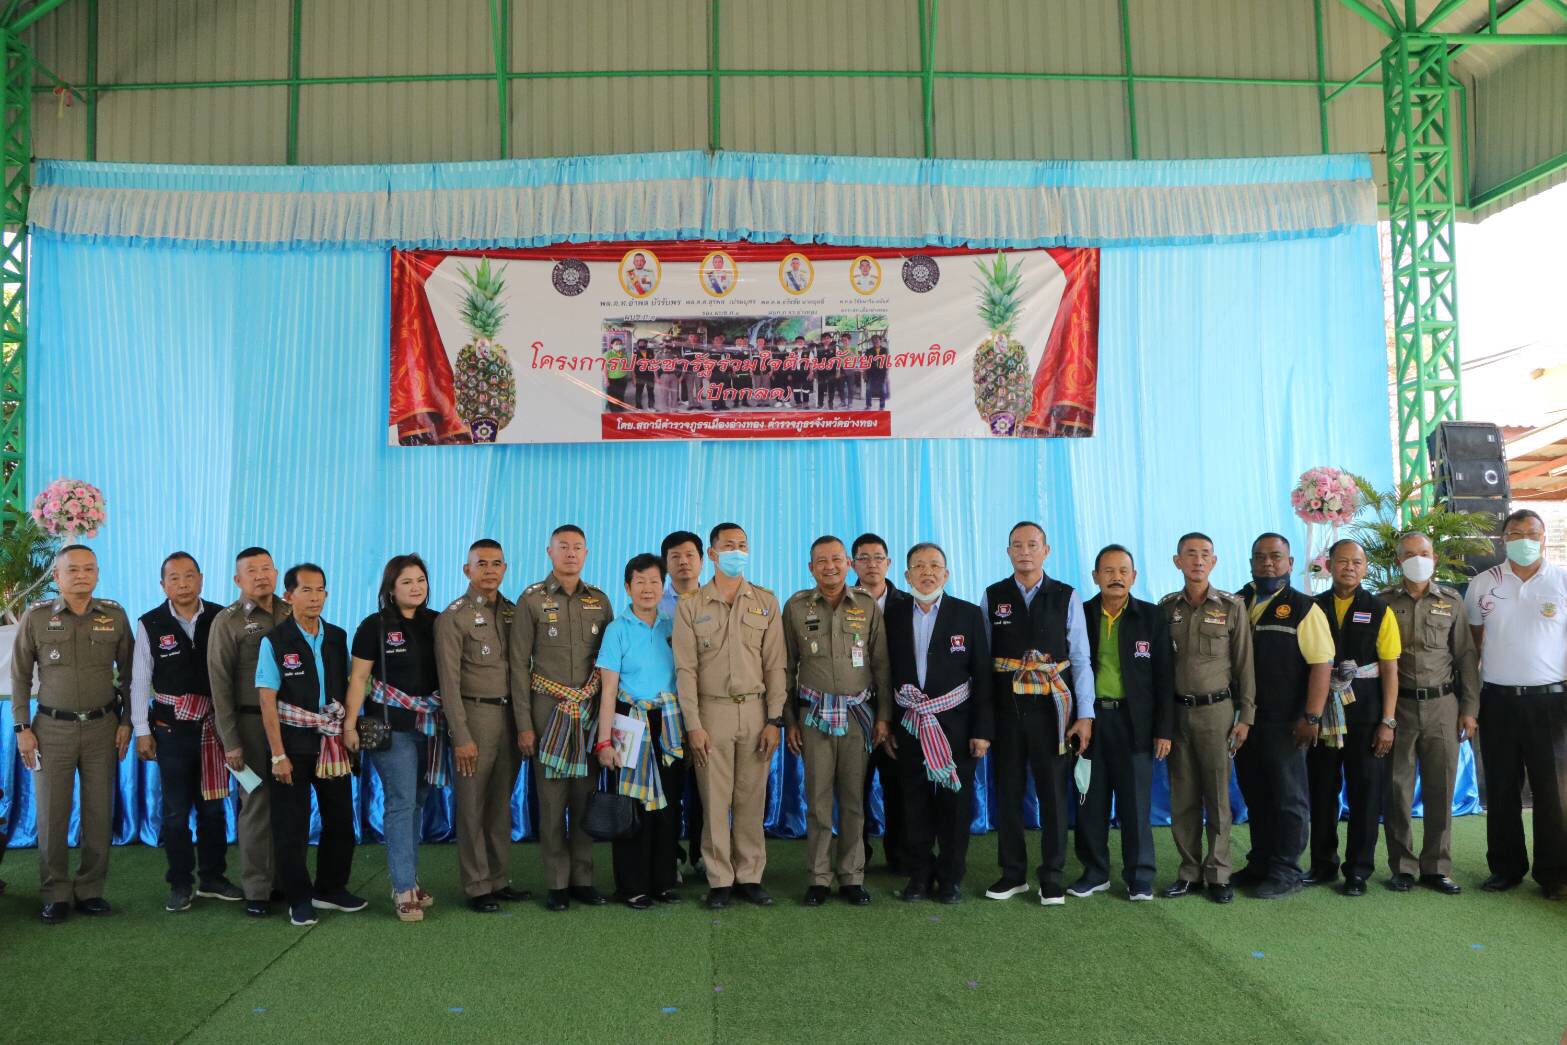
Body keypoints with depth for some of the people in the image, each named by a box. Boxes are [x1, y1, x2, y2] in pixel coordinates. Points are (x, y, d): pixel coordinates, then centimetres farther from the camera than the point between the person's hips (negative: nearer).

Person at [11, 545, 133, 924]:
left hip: (102, 726, 1)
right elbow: (20, 676, 4)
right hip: (52, 728, -1)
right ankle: (55, 894, 14)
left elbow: (129, 672, 8)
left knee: (99, 812, 4)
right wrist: (22, 728, -1)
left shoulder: (114, 615, 2)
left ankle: (90, 890, 15)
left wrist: (127, 722, 3)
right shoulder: (35, 617, -1)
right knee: (52, 814, 2)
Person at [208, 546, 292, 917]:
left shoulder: (291, 614, 8)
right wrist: (230, 741, -7)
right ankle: (256, 891, 12)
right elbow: (220, 683, -3)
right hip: (251, 723, -3)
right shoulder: (227, 621, -1)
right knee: (257, 805, 2)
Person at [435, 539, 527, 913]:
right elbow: (449, 681, -9)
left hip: (509, 715, 5)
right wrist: (461, 737, -13)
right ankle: (477, 887, 13)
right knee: (472, 806, 2)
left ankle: (500, 880, 22)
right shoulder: (453, 617, -6)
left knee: (502, 804, 12)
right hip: (475, 714, -5)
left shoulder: (513, 612, 10)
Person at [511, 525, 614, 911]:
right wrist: (524, 724, -6)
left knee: (586, 797, 5)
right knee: (551, 798, 0)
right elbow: (519, 664, -2)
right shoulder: (532, 599, 0)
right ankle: (557, 883, 10)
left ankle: (583, 879, 15)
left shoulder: (599, 600, 8)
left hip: (590, 708, 3)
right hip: (548, 708, -2)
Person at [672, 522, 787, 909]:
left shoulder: (766, 602, 7)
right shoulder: (690, 606, 2)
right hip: (712, 709, -1)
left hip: (755, 710, 1)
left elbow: (775, 664, 4)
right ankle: (720, 881, 12)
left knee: (751, 799, 5)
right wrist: (693, 725, -7)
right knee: (715, 801, 2)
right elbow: (685, 669, -1)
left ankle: (750, 877, 16)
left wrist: (774, 720, -2)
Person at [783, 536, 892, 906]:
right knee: (818, 798, 2)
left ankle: (852, 876, 15)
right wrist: (789, 720, 3)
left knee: (854, 799, 5)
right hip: (814, 714, 0)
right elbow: (787, 667, 5)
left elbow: (881, 663, 6)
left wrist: (884, 715, 2)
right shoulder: (796, 606, 2)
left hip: (858, 713, 1)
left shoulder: (867, 605, 3)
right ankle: (819, 878, 13)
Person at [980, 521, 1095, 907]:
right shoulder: (992, 597, 4)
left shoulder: (1067, 597, 1)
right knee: (1007, 792, 9)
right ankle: (1013, 874, 22)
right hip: (1005, 708, 1)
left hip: (1053, 708, -1)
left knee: (1054, 794, 6)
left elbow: (1081, 658, 0)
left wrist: (1085, 714, -5)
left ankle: (1052, 878, 18)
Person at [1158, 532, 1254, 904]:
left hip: (1216, 710, -2)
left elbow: (1244, 665, 1)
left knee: (1218, 796, 2)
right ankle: (1189, 871, 15)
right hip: (1176, 710, 2)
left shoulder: (1233, 607, 0)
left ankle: (1218, 874, 11)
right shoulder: (1166, 607, 5)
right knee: (1183, 797, 6)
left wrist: (1245, 716, -2)